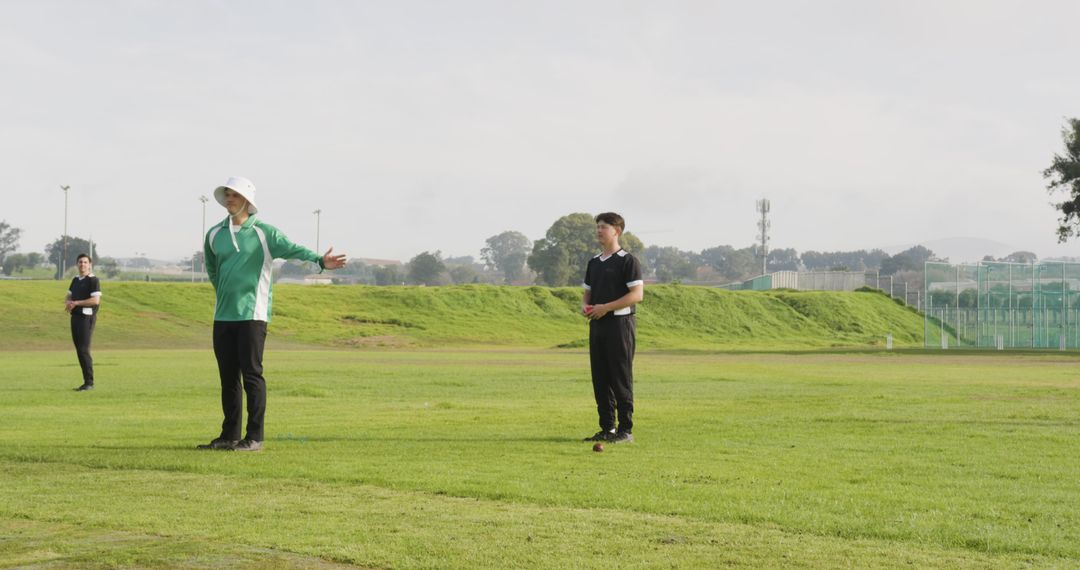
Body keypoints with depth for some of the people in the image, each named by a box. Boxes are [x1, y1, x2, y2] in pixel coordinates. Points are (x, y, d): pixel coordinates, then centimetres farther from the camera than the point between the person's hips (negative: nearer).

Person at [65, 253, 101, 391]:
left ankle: (89, 382, -8)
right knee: (79, 350, 8)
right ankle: (87, 381, 13)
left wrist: (76, 303, -17)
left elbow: (95, 300, -18)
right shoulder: (75, 280, 16)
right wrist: (67, 303, -3)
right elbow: (68, 296, 21)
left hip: (87, 317, -8)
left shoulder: (93, 280, -9)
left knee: (84, 350, -12)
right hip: (75, 317, 8)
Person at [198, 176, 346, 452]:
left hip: (252, 313, -5)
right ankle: (230, 435, 16)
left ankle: (255, 437, -3)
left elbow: (292, 248, -17)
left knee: (251, 374, -7)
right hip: (223, 315, 5)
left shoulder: (263, 232, -3)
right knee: (227, 376, 8)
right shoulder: (214, 234, 12)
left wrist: (320, 260, -34)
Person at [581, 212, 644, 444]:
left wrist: (606, 307, -18)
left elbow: (637, 294, -14)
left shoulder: (627, 260, -7)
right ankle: (607, 428, 14)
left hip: (619, 323, -7)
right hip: (596, 325, 7)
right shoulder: (594, 262, 16)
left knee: (621, 379, -5)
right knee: (600, 379, 7)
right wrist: (585, 306, -1)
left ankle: (625, 429, -1)